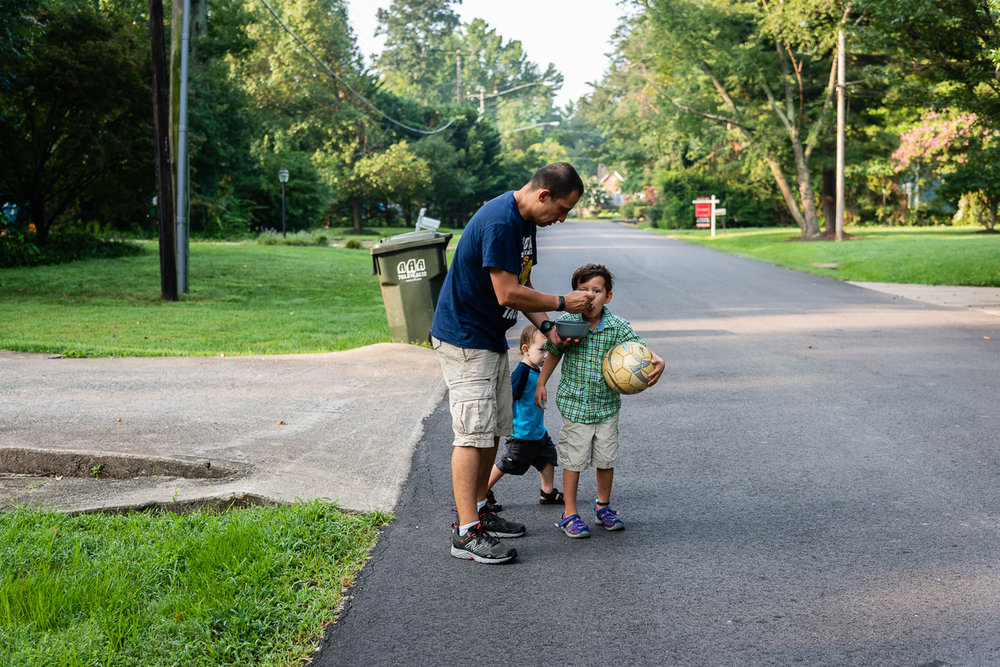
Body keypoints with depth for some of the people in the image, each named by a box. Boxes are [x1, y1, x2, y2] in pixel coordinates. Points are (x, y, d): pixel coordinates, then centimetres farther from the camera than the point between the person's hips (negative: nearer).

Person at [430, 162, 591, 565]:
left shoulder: (524, 221, 9)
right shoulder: (499, 223, -24)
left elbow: (522, 286, 14)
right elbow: (507, 293, -25)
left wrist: (546, 328, 1)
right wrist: (562, 303, -14)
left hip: (491, 339, 10)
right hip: (464, 340, -10)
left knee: (493, 429, 14)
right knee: (474, 433, -10)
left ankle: (478, 511, 24)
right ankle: (466, 533, -7)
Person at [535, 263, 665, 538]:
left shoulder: (618, 327, -9)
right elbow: (554, 354, 6)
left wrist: (657, 361, -35)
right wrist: (541, 383, 5)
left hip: (607, 405, 2)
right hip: (574, 404, -2)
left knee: (606, 458, 12)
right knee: (573, 459, 2)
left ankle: (603, 506, 33)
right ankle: (570, 514, 14)